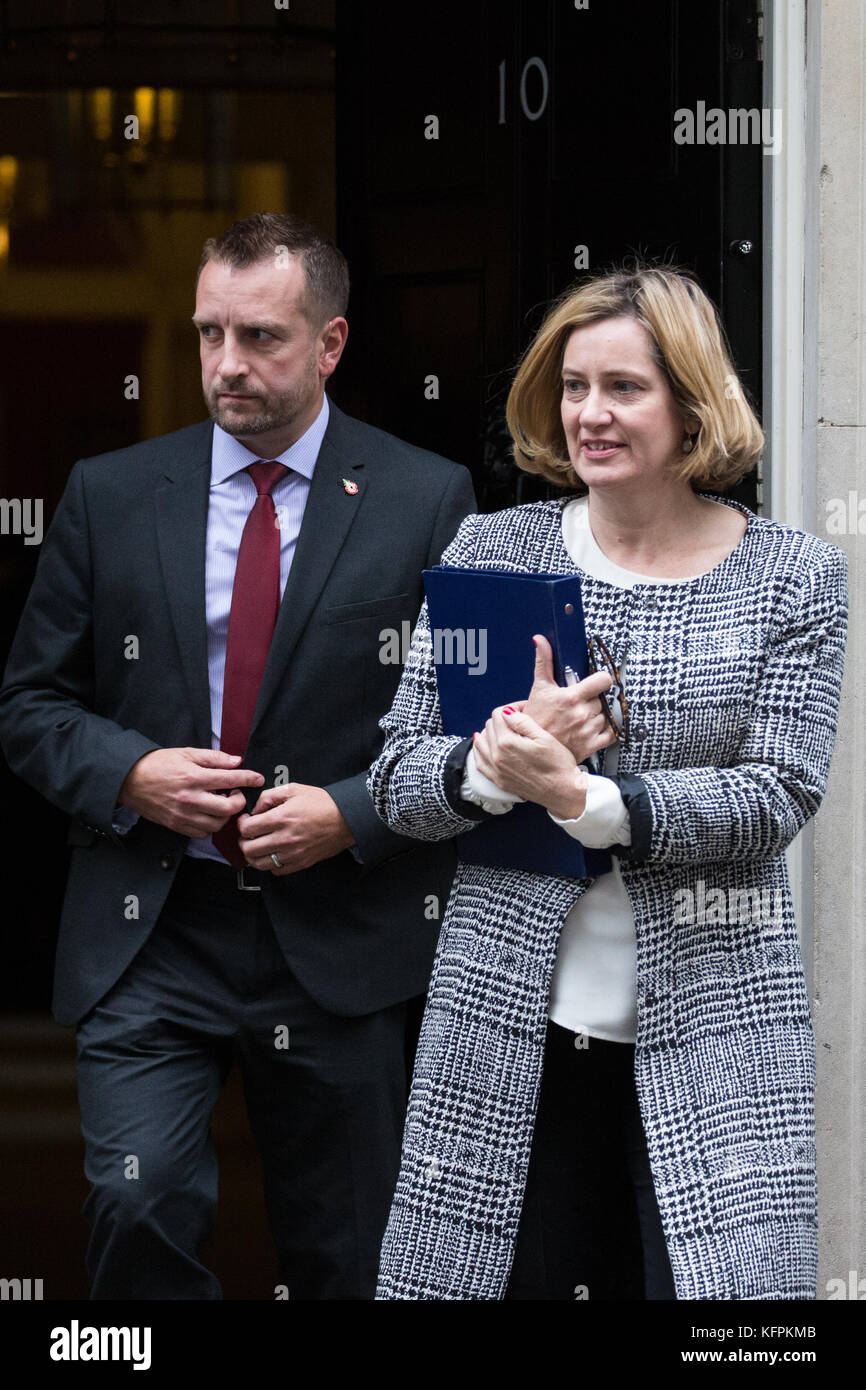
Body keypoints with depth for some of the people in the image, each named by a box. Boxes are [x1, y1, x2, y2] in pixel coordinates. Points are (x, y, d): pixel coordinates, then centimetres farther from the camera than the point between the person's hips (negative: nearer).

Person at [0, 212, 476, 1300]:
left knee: (341, 1262, 9)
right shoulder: (110, 496, 6)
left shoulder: (427, 500, 1)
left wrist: (352, 813, -13)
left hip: (341, 939, 0)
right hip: (148, 935, 1)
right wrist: (130, 773, -11)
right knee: (139, 1208, -18)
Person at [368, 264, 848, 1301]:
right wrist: (499, 760, -17)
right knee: (513, 1275, 0)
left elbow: (777, 798, -7)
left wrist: (583, 797, -20)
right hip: (506, 1021, 1)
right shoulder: (491, 552, 7)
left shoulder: (792, 577, 3)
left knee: (718, 1281, -8)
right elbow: (397, 784, 5)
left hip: (710, 1023, -1)